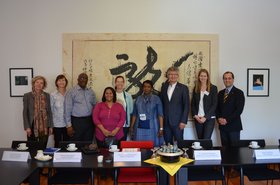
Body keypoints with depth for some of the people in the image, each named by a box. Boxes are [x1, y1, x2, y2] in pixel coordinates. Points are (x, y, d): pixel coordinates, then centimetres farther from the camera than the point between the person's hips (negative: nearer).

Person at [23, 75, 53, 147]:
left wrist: (50, 126, 5)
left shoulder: (47, 95, 6)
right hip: (33, 126, -2)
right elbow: (25, 113, -1)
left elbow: (49, 111, 8)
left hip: (44, 127, 2)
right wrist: (27, 127, -8)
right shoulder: (27, 96, -1)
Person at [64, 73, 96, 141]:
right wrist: (69, 125, -10)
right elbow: (67, 109, -6)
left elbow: (95, 106, 15)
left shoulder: (91, 91, 11)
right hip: (76, 121, -4)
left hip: (89, 121, 4)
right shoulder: (71, 91, -4)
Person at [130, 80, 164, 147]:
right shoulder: (138, 99, 10)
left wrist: (161, 128, -10)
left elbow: (160, 114, -3)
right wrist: (132, 126, 4)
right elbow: (134, 114, 11)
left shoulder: (156, 99, 1)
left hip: (152, 128, -2)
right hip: (140, 128, 2)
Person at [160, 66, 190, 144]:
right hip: (166, 121, 3)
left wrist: (183, 121, -10)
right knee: (168, 143, 7)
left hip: (177, 122, -3)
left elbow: (186, 106, -4)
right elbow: (161, 103, 12)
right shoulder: (164, 87, 10)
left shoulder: (183, 88, -1)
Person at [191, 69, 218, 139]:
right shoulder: (196, 88, 10)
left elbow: (214, 104, -5)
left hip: (209, 118, -3)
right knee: (200, 140, 5)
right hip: (198, 119, 3)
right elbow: (193, 104, 11)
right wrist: (195, 115, -3)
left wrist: (205, 117, -11)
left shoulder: (213, 88, 0)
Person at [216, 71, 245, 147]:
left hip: (234, 126, -4)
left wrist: (227, 120, -14)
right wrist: (219, 118, -5)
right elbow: (217, 108, 13)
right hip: (222, 125, 5)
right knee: (224, 147, 7)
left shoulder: (239, 93, -4)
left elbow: (239, 109, -12)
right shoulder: (220, 93, 13)